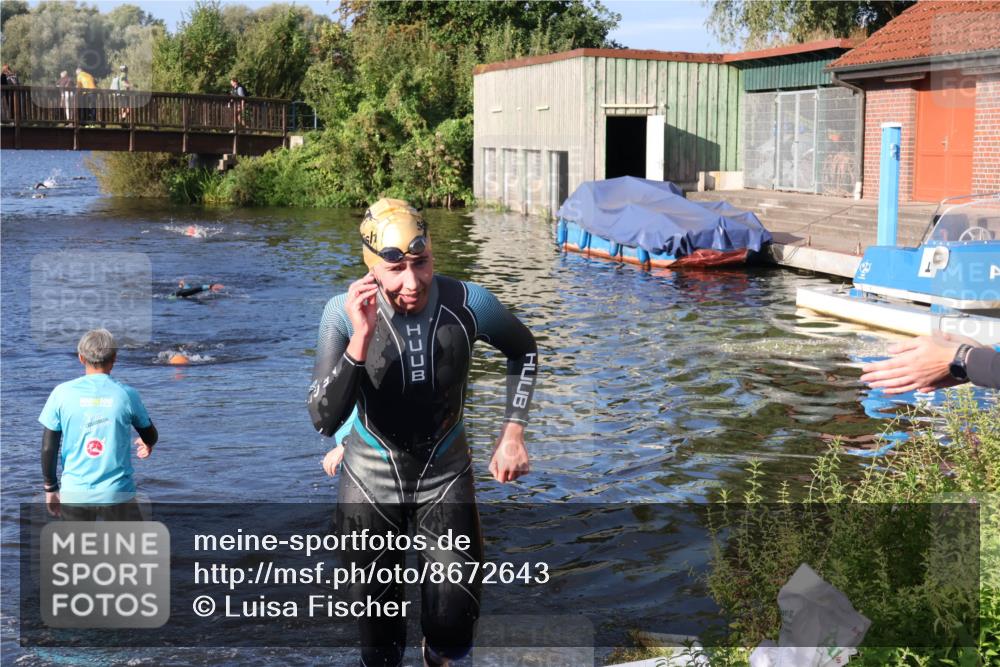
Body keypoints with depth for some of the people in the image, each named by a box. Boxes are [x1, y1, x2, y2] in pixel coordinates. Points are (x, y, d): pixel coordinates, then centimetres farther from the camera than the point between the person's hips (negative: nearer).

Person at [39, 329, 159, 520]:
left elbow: (48, 448, -1)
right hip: (118, 493, -2)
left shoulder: (62, 393, -4)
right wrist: (146, 444, 35)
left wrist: (50, 487, 12)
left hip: (74, 493, 2)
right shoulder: (126, 394, -5)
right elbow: (151, 437, 11)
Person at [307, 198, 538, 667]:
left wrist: (513, 433, -2)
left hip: (445, 473, 1)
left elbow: (523, 350, 3)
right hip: (370, 480, -1)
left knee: (457, 610, 4)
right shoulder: (344, 313, -22)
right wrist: (360, 340, -39)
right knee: (378, 609, 13)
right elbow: (325, 421, -28)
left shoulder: (467, 305, -19)